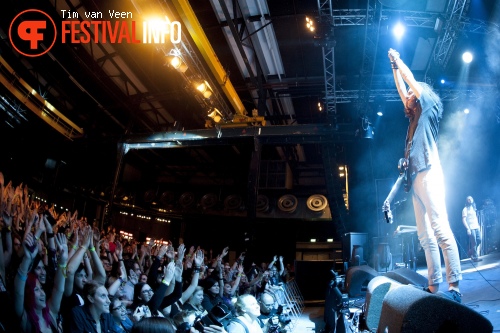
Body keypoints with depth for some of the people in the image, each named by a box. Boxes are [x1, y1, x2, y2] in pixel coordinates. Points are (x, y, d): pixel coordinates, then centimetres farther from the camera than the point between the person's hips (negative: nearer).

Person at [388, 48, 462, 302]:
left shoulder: (428, 110, 11)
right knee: (425, 236, 1)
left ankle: (454, 288, -19)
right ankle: (434, 286, 1)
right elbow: (401, 89, 33)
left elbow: (412, 81, 10)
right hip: (415, 178, 8)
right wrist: (394, 67, 38)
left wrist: (399, 62, 22)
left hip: (428, 174, -8)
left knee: (441, 230, -16)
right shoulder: (415, 119, 28)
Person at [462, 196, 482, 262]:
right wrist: (468, 228, -17)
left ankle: (472, 253, 19)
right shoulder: (465, 209, -4)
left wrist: (478, 226, 13)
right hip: (471, 228, -7)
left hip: (476, 227, 7)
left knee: (479, 240, 1)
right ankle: (475, 257, 2)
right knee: (474, 243, -6)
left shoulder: (474, 208, 19)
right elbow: (463, 220, -10)